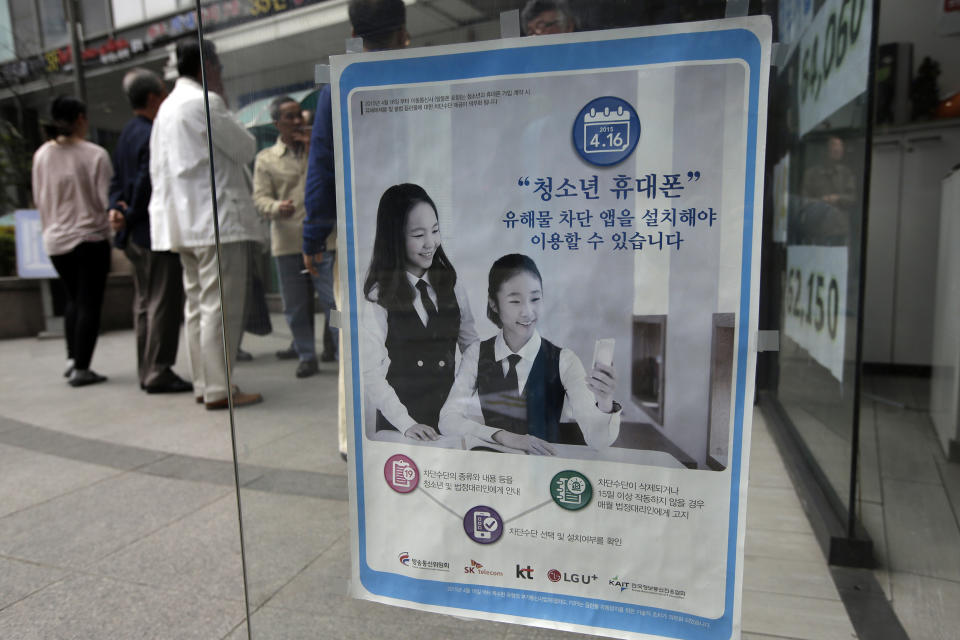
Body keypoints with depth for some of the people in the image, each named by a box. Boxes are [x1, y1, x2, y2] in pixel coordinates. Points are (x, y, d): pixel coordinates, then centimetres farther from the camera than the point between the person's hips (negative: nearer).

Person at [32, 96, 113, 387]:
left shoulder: (42, 155, 3)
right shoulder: (95, 155, -12)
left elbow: (38, 199, 10)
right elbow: (106, 198, -11)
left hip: (56, 240, 5)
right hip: (90, 236, -5)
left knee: (73, 299, 21)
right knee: (90, 303, 1)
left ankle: (72, 358, 18)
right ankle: (81, 368, 2)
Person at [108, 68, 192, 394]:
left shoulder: (127, 134, 17)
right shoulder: (153, 135, -15)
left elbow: (118, 179, 14)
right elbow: (147, 182, -19)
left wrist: (116, 208, 0)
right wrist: (131, 217, -6)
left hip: (136, 235, 10)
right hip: (158, 232, -10)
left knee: (145, 302, 13)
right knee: (164, 303, -5)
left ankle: (147, 371, 20)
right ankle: (159, 373, -2)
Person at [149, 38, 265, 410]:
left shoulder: (167, 107, 20)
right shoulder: (204, 102, -8)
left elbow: (157, 169, 20)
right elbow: (245, 148, -5)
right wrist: (226, 111, 9)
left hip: (183, 222, 9)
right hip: (216, 218, -9)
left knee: (197, 303, 10)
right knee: (221, 305, -9)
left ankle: (203, 383, 15)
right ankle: (219, 389, -8)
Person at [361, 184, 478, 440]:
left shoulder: (451, 287, 5)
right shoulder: (378, 297, -9)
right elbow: (371, 373, -13)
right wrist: (406, 424, -21)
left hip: (452, 417, 4)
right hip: (400, 426, -3)